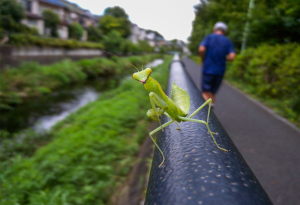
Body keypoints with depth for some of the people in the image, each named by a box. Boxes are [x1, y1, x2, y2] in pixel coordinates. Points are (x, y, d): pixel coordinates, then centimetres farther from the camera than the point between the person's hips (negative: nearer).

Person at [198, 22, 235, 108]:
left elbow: (201, 49, -17)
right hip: (220, 71, 3)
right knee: (212, 92, 16)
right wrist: (224, 58, 11)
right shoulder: (228, 41, 6)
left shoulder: (208, 37, 1)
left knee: (205, 92, 3)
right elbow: (232, 56, -8)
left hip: (208, 69, -3)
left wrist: (203, 60, 0)